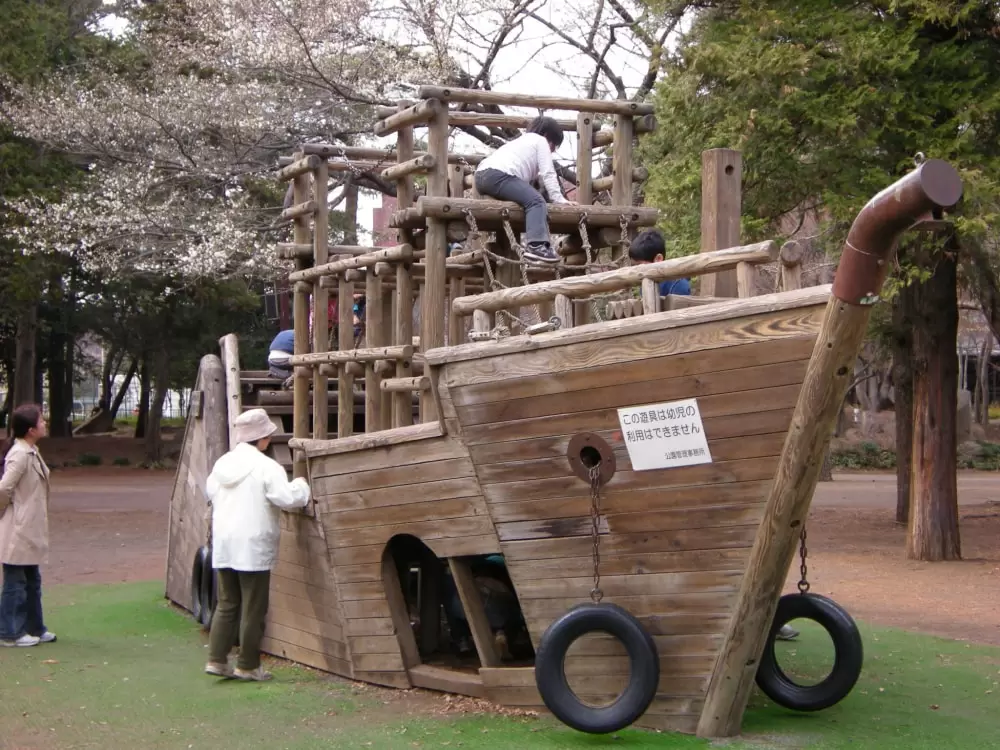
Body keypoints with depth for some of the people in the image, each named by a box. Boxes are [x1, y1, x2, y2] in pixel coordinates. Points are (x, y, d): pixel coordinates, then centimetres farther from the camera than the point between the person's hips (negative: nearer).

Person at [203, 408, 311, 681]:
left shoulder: (222, 463, 9)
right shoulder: (266, 466, -14)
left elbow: (210, 492, 23)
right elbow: (287, 498, -18)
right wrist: (301, 485, 0)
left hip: (223, 546, 7)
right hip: (253, 548, -7)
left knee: (226, 604, 14)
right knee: (253, 609, 2)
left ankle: (217, 659, 10)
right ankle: (248, 665, 6)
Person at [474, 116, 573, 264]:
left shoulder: (522, 141, 39)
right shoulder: (540, 141, 14)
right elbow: (548, 173, 5)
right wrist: (558, 198, 4)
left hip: (482, 174, 10)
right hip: (498, 174, -10)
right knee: (535, 201, -21)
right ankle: (536, 245, -40)